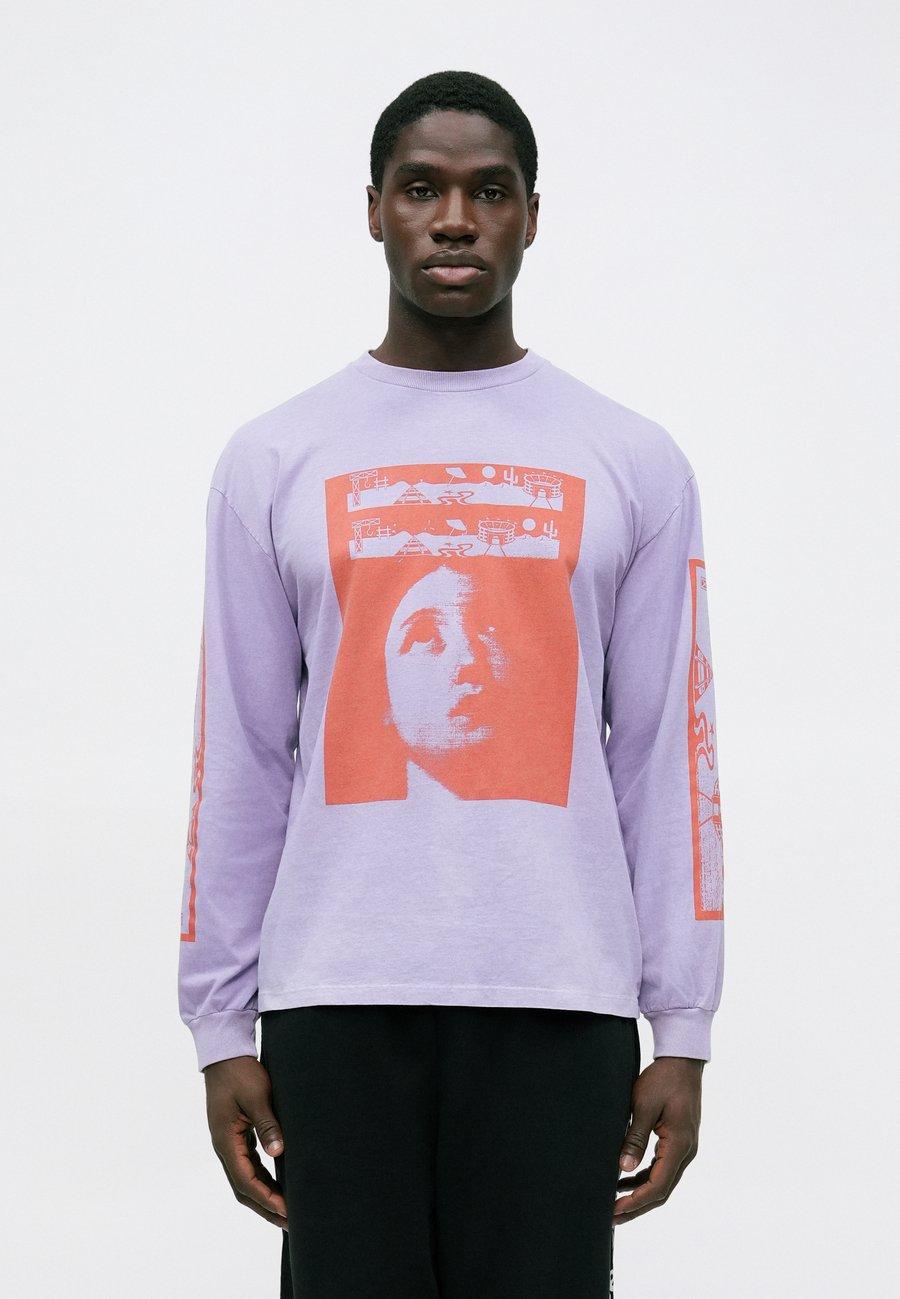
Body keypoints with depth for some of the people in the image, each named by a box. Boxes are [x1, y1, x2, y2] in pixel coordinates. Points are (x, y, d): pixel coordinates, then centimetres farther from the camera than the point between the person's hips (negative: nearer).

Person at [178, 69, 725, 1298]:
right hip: (334, 1003, 0)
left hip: (560, 1006, 0)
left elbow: (669, 755, 6)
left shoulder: (633, 463, 8)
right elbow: (240, 760, 7)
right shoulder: (275, 461, 8)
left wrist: (685, 1030, 2)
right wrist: (220, 1023, 3)